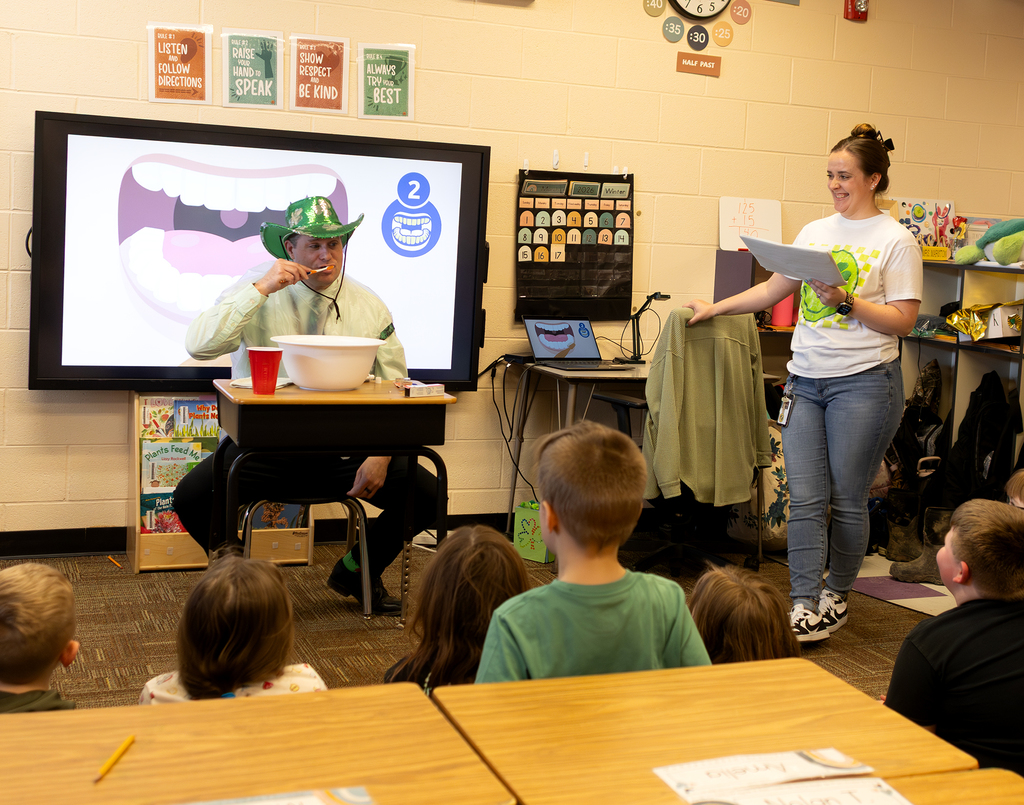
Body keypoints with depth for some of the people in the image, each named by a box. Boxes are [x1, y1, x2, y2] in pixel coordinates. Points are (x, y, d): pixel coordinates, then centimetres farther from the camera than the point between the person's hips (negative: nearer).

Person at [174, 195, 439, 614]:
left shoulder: (369, 306, 3)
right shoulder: (256, 293, -2)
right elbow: (198, 344, -18)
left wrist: (380, 455, -10)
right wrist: (261, 289, -22)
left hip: (344, 450, 2)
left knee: (428, 495, -15)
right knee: (191, 497, -26)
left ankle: (356, 570, 15)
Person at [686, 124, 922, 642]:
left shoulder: (895, 240, -3)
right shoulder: (815, 232, 14)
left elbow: (902, 321, -8)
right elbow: (773, 290, 22)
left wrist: (846, 302, -19)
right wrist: (714, 309, 22)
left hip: (863, 382, -5)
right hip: (806, 380, 5)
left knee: (847, 500, 4)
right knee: (805, 499, -1)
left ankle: (836, 596, 21)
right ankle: (804, 607, 1)